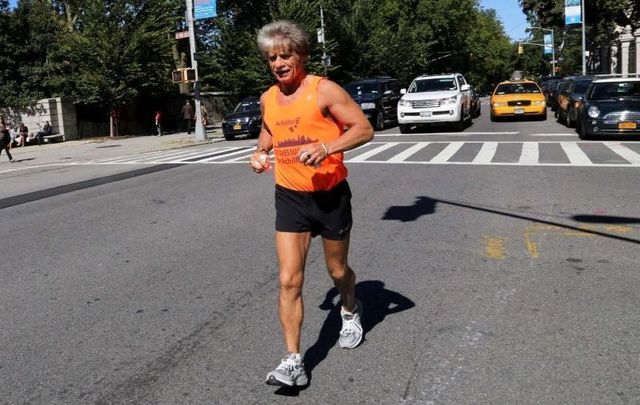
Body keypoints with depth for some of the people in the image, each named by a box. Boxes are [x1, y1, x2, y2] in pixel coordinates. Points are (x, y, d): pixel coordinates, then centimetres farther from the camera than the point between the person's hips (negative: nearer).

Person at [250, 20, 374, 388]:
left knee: (337, 270, 16)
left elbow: (365, 129, -15)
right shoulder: (268, 99, 5)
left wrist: (326, 147, -29)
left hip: (331, 195, -3)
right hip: (290, 197, 4)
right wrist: (260, 153, 4)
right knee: (289, 280, -6)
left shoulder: (323, 90, -12)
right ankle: (293, 361, 1)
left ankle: (351, 310, 49)